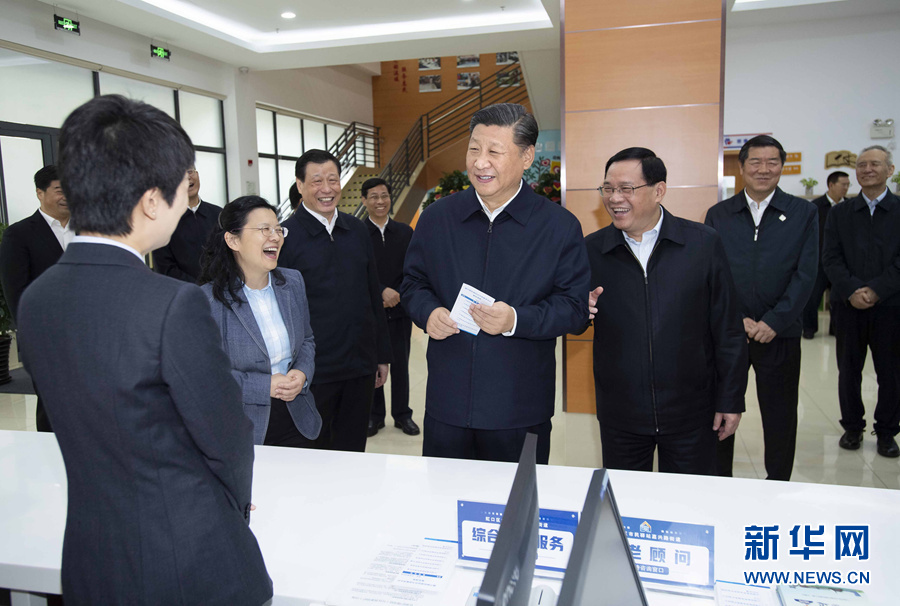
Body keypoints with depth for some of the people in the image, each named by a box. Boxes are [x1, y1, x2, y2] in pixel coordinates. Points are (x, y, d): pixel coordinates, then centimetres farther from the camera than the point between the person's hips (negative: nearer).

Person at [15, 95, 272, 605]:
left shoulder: (35, 300, -3)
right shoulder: (175, 305, -26)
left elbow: (87, 425, 5)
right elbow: (227, 439, -16)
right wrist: (237, 501, 6)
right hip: (193, 564, -6)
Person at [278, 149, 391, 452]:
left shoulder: (356, 229, 7)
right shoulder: (285, 236, -8)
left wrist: (382, 354, 13)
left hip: (361, 368, 4)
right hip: (313, 372, -4)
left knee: (353, 452, 16)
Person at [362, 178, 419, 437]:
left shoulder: (405, 232, 6)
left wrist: (397, 295, -9)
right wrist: (382, 291, -18)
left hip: (399, 309, 2)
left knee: (400, 364, 9)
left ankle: (402, 414, 23)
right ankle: (374, 415, 22)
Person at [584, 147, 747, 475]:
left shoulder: (704, 243, -5)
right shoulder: (591, 249, -3)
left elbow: (728, 331, -1)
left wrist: (731, 400, 0)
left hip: (691, 413, -1)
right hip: (619, 415, 1)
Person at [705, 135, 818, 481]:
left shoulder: (802, 213, 4)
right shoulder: (718, 215, 5)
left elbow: (805, 274, -3)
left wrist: (774, 322, -13)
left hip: (780, 333, 0)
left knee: (780, 417, 10)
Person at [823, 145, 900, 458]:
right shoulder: (839, 213, 7)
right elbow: (831, 258, 0)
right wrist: (851, 290, -14)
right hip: (849, 305, 1)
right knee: (848, 370, 9)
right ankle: (852, 427, 24)